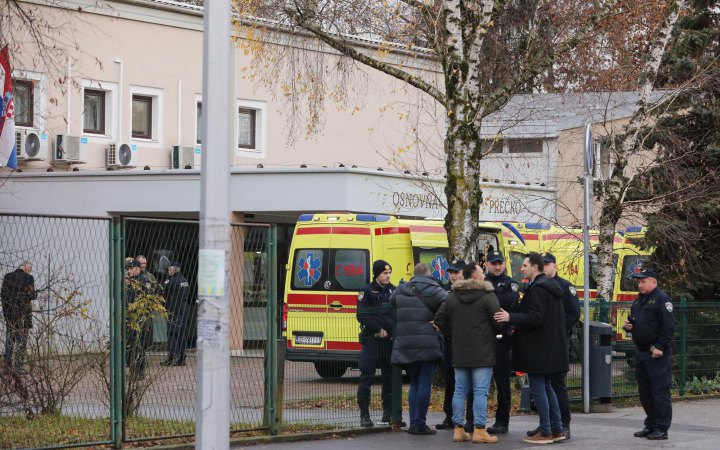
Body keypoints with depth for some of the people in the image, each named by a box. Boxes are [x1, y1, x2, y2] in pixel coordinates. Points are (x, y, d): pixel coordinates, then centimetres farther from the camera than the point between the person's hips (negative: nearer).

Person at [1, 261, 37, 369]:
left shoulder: (8, 276, 0)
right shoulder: (29, 278, -10)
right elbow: (32, 295, -9)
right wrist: (35, 294, 14)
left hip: (9, 311, 3)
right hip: (24, 311, -3)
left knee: (10, 337, 13)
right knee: (22, 339, 6)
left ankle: (8, 363, 10)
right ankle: (18, 363, 4)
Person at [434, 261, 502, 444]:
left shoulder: (452, 296, 8)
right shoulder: (488, 296, -10)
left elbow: (439, 319, 6)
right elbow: (499, 321, -14)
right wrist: (507, 330, 7)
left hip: (459, 352, 5)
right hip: (482, 353, -5)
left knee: (460, 390, 10)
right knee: (480, 391, -4)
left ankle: (458, 429, 11)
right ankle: (479, 431, -6)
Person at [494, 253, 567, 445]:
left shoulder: (537, 289, -17)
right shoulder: (551, 286, 15)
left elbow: (535, 318, -24)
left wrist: (510, 317, -23)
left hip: (537, 348, -10)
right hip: (551, 346, 10)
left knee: (538, 389, -4)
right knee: (546, 387, 16)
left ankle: (546, 432, -2)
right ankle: (557, 429, 17)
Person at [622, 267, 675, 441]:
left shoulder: (662, 299, -10)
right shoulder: (639, 301, 18)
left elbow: (669, 326, -17)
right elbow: (634, 322, 30)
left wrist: (660, 347, -22)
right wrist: (628, 326, 6)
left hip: (657, 354, -9)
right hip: (642, 353, 9)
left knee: (660, 392, -7)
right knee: (644, 392, 14)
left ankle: (661, 429, -5)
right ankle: (650, 425, 23)